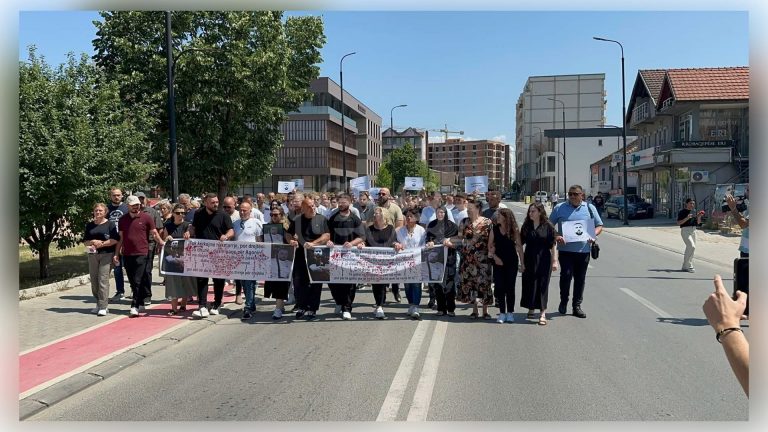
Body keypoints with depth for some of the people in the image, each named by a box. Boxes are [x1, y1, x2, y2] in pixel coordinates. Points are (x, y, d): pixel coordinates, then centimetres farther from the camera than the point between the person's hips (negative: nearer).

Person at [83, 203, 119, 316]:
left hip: (106, 254, -5)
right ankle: (99, 304, 20)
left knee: (103, 280, -11)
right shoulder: (89, 225, 14)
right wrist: (92, 242, -7)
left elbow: (115, 240, -7)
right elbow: (85, 241, 13)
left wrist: (102, 243, -13)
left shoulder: (110, 224, 0)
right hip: (92, 255, 5)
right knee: (94, 281, 7)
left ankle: (103, 307, -10)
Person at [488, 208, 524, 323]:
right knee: (499, 287, 1)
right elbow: (490, 245, 5)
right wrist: (494, 256, -9)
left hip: (512, 261, -1)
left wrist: (522, 262, -4)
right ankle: (502, 313, 8)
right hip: (498, 261, 1)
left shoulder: (514, 230, -3)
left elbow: (519, 246, -2)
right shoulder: (494, 229, 2)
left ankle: (510, 313, 12)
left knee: (510, 287, 4)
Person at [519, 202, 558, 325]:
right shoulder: (526, 226, 5)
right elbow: (521, 244, 7)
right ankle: (530, 310, 23)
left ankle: (543, 314, 0)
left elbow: (553, 245, -3)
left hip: (544, 260, -3)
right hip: (529, 260, 3)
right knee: (529, 285, 7)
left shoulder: (548, 226, -4)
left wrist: (555, 261, -6)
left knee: (542, 285, -2)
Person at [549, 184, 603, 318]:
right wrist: (555, 236, -12)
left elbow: (599, 226, 14)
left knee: (580, 278, 7)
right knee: (566, 275, -11)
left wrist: (593, 235, -7)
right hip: (565, 249, -2)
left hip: (583, 250, 2)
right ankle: (563, 302, 11)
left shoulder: (590, 208, 9)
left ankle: (577, 306, 17)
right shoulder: (560, 208, 5)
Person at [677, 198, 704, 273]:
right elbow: (678, 223, -13)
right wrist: (687, 218, -23)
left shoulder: (694, 211, 12)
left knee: (689, 248, 10)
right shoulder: (682, 212, -8)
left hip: (693, 230, 7)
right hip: (685, 230, -7)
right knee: (692, 247, -18)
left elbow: (698, 222, 16)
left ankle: (685, 266, 20)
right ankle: (688, 266, -11)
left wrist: (699, 217, -3)